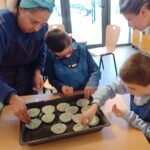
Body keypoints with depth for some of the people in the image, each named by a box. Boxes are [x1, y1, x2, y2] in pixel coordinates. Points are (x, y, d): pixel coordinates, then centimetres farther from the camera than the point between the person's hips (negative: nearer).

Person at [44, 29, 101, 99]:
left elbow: (95, 70, -2)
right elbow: (52, 79, 3)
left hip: (86, 93, 2)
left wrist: (91, 84, -19)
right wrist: (61, 87, -16)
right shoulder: (50, 56, -8)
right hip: (66, 97, -1)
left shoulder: (82, 49, -5)